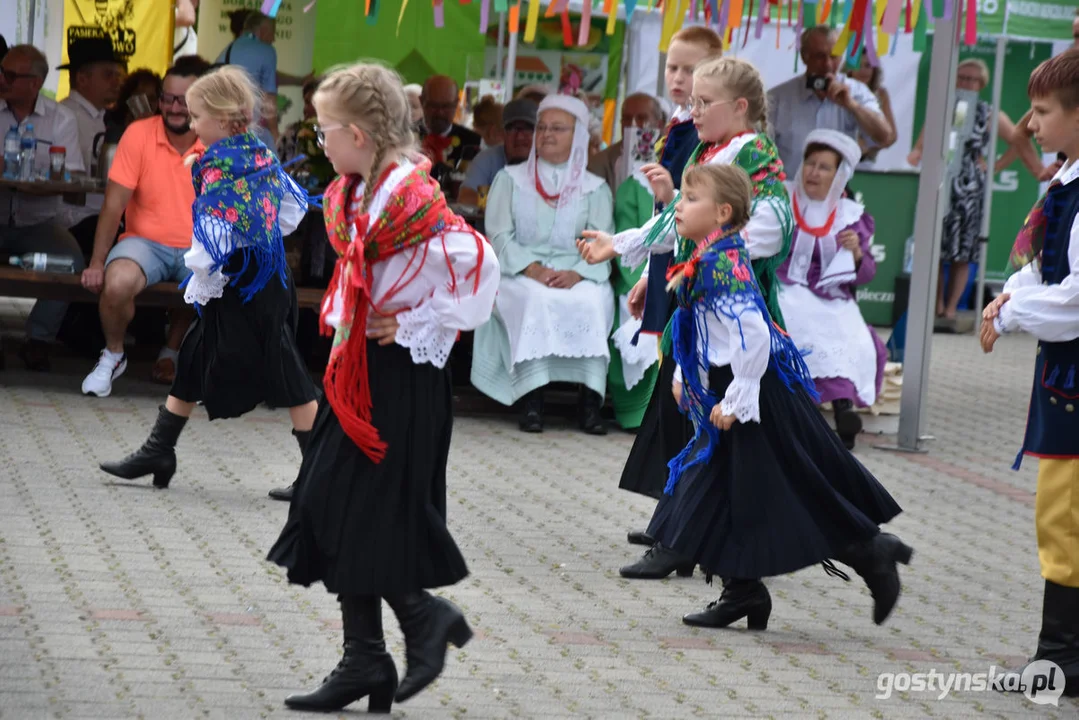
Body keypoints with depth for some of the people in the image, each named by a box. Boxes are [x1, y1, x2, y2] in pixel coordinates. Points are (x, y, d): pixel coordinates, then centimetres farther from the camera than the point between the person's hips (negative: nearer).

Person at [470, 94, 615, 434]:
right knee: (536, 301, -36)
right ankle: (531, 399, -37)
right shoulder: (510, 179, 16)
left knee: (594, 302, -33)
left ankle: (589, 400, -34)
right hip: (519, 273, -1)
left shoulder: (595, 188, 16)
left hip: (576, 275, 1)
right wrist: (533, 268, -15)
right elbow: (499, 235, 3)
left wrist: (577, 273, -18)